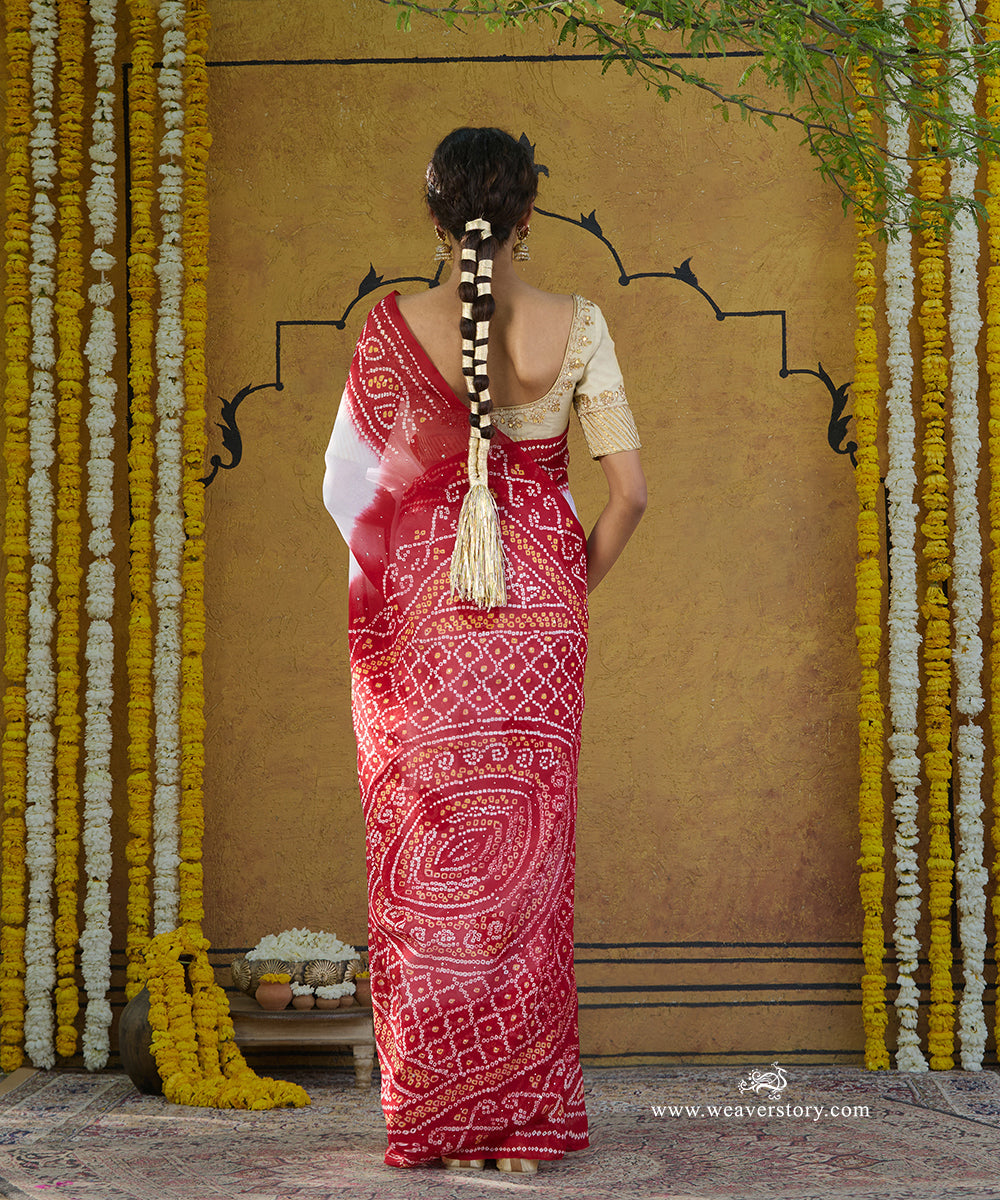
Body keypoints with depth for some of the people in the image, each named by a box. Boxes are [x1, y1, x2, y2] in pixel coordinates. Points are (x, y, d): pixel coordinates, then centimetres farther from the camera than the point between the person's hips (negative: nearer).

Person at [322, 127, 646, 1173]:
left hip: (421, 616, -1)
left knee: (427, 860, 7)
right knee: (528, 853, 8)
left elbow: (349, 481, -2)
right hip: (538, 617, 1)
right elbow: (629, 490, -5)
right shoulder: (576, 327, -5)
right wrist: (579, 584, 9)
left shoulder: (393, 328, -6)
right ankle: (525, 1121, 13)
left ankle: (438, 1117, 10)